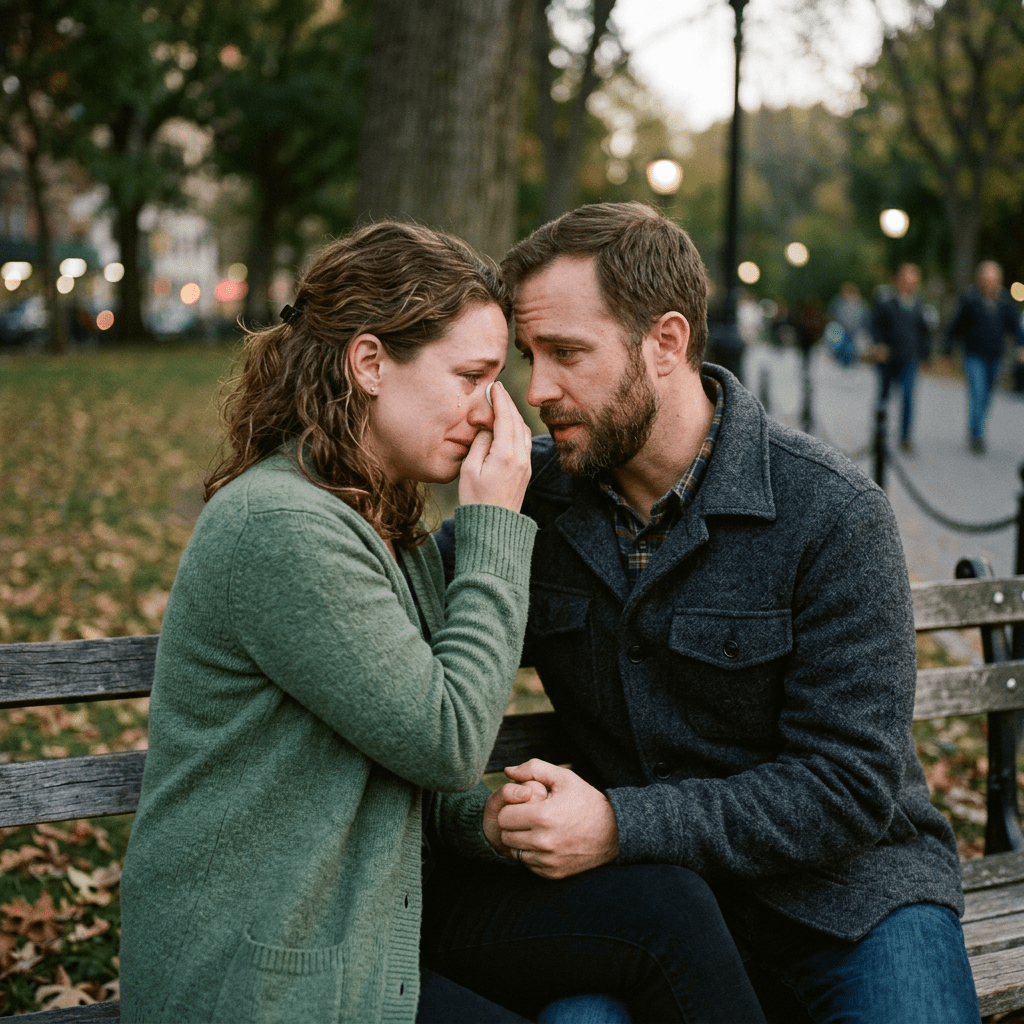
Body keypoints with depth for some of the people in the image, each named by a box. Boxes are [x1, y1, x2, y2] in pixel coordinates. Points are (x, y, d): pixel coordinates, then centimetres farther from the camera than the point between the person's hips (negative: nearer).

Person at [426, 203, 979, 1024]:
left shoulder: (834, 515, -14)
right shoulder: (530, 493, -1)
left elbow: (850, 785, -16)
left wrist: (621, 826, -25)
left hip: (843, 893, -2)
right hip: (647, 893, 3)